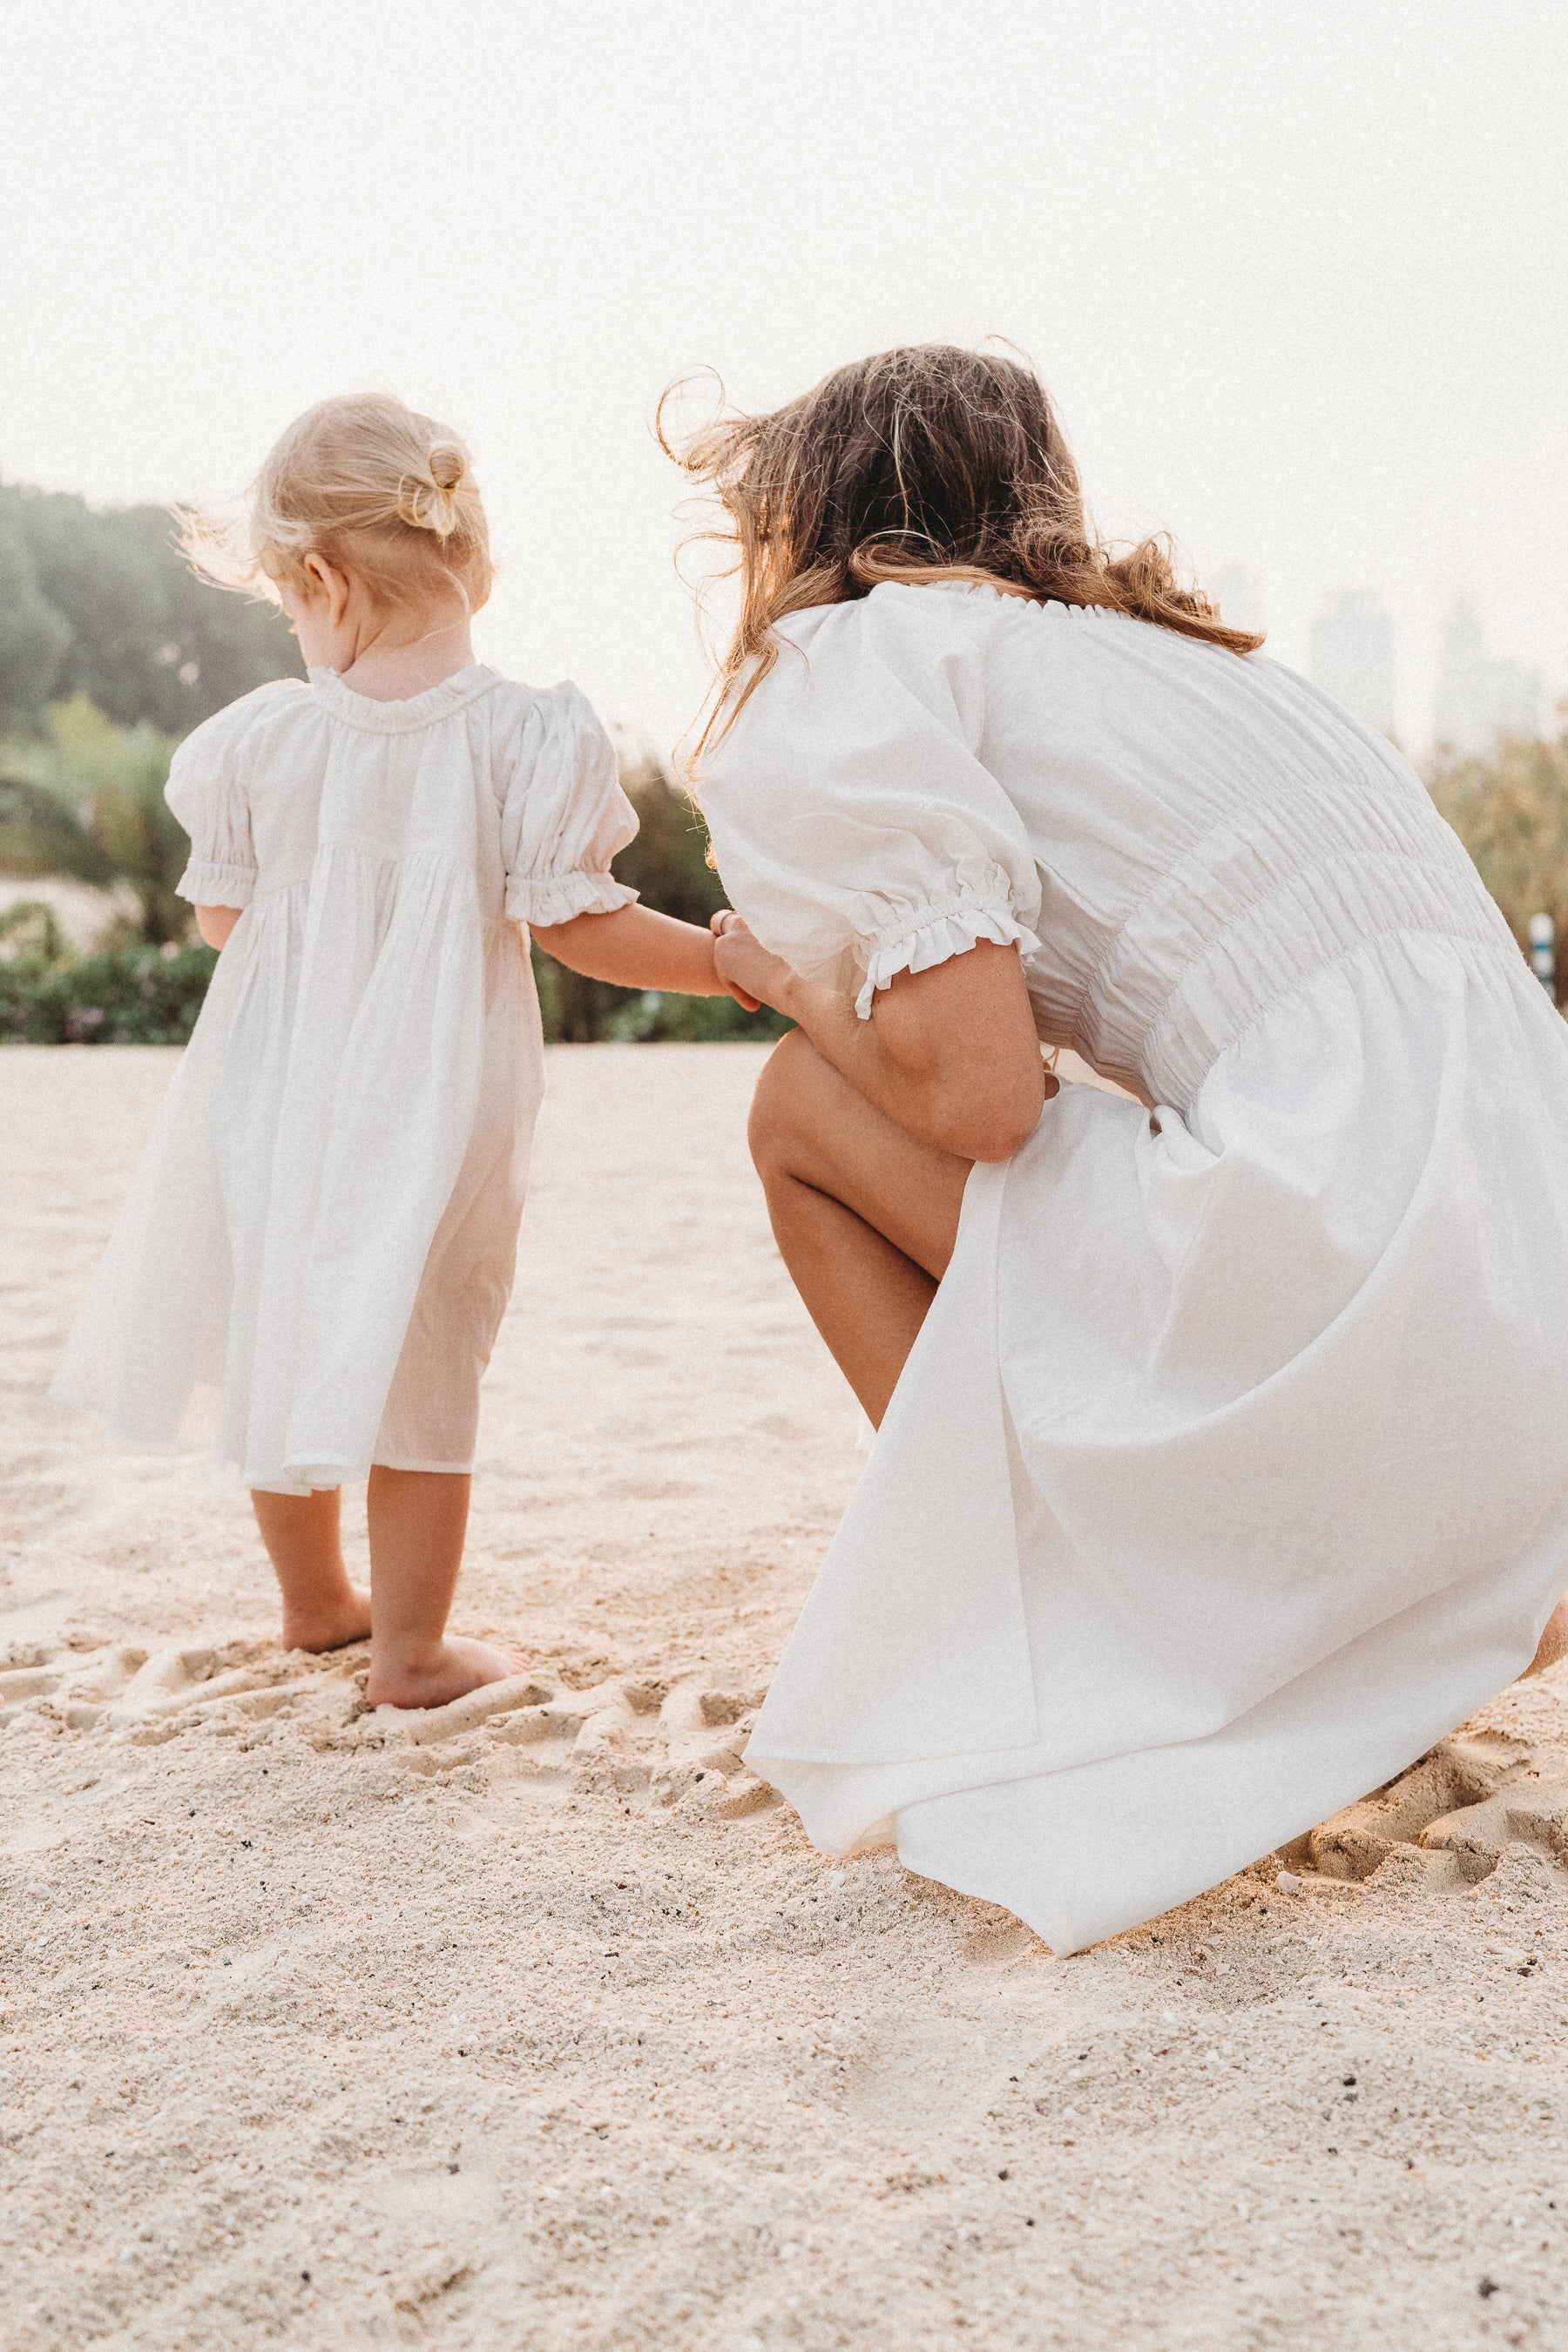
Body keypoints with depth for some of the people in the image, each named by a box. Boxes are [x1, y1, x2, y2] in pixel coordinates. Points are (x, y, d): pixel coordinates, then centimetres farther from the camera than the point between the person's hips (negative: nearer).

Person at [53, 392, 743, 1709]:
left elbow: (220, 916, 3)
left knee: (279, 1338, 20)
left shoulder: (258, 738, -8)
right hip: (437, 1100, -2)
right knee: (420, 1366, 10)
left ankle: (316, 1599, 40)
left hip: (281, 1091, 2)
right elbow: (579, 927, -15)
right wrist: (744, 964, -4)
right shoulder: (526, 737, -15)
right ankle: (412, 1648, 20)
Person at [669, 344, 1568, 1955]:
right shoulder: (1155, 640, 27)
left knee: (807, 1108, 7)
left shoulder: (859, 650, 1)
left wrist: (791, 971, 10)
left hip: (1365, 1296, -9)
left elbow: (976, 1090, -12)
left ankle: (1025, 1721, 10)